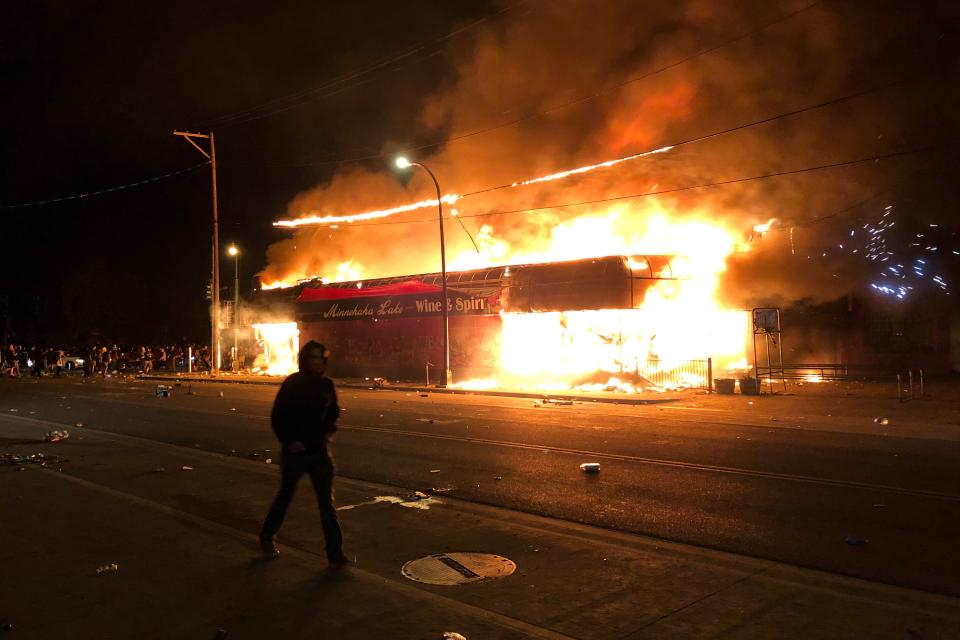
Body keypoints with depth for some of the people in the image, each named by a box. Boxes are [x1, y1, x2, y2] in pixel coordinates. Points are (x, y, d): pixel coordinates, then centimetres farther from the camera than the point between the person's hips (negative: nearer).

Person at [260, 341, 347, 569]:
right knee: (285, 496, 14)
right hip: (295, 451, -3)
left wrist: (328, 432, 2)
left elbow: (333, 412, 17)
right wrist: (288, 441, -15)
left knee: (327, 501, -1)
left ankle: (335, 553, 1)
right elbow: (277, 417, -8)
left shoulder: (326, 384, 2)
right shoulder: (292, 383, -10)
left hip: (320, 450, 3)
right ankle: (267, 537, 39)